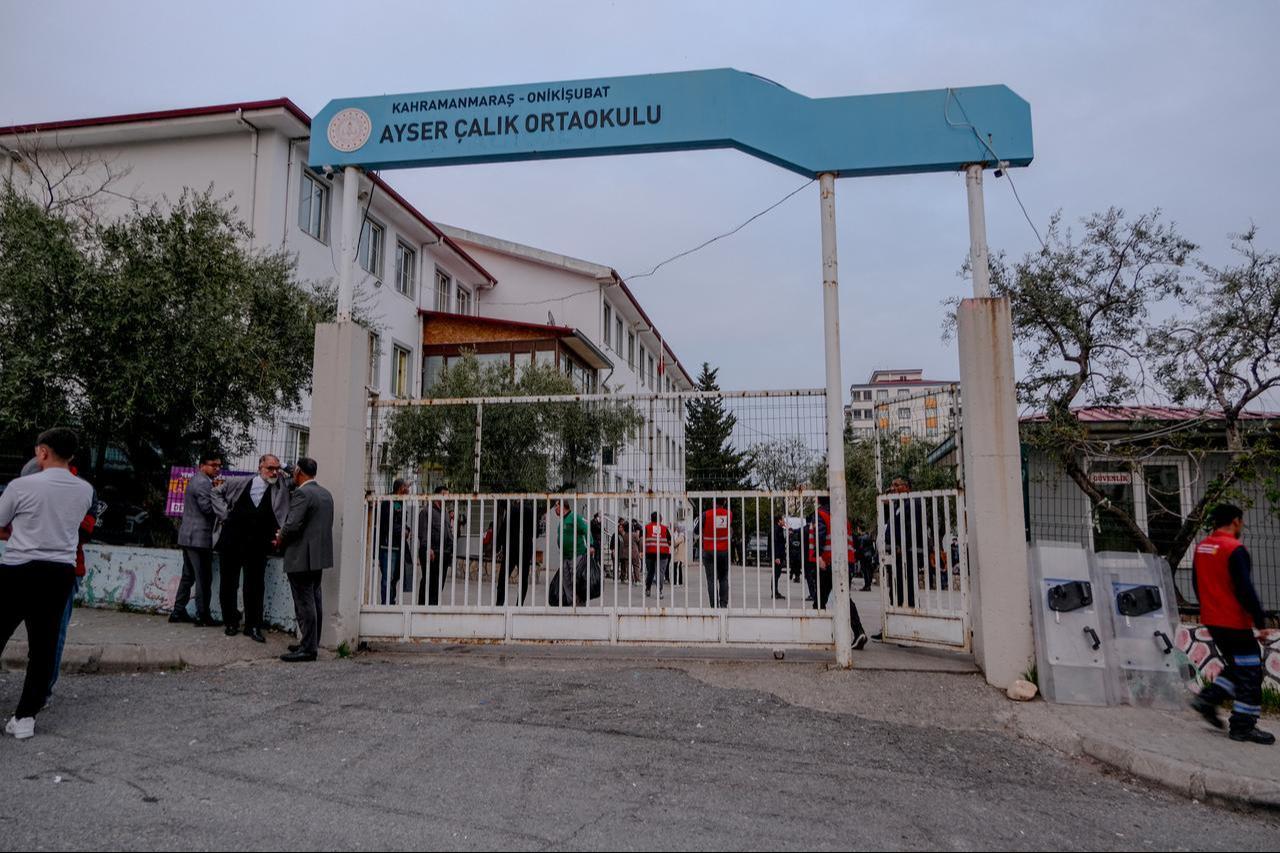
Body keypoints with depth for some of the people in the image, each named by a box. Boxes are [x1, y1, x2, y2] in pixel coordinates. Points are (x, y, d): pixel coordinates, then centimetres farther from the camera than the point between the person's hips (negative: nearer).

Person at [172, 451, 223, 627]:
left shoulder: (195, 480, 18)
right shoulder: (203, 483, -15)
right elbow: (208, 508, -21)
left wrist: (215, 489, 7)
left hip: (188, 537, 10)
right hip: (199, 538, -10)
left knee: (188, 576, 16)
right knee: (204, 579, -4)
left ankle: (178, 612, 21)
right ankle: (203, 617, 0)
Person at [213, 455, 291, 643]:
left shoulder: (280, 489, 4)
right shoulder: (240, 483, 4)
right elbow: (217, 493, 15)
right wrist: (224, 514, 4)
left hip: (257, 547, 0)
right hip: (232, 541, 0)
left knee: (255, 587, 2)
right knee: (228, 584, 9)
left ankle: (253, 627, 10)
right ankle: (231, 623, 23)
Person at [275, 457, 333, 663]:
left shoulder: (302, 493, -15)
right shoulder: (326, 494, 13)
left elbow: (293, 525, -22)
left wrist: (280, 540, -1)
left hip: (301, 557, -9)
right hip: (320, 556, 9)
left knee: (304, 603, -5)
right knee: (314, 601, 14)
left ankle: (307, 649, -2)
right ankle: (312, 644, 22)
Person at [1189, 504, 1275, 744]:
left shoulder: (1201, 547, 8)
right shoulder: (1235, 549, -18)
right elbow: (1245, 590, -20)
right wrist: (1260, 622, -14)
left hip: (1212, 620, 8)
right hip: (1234, 622, -8)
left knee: (1238, 667, 20)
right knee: (1250, 673, 2)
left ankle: (1208, 699, 13)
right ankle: (1243, 726, 6)